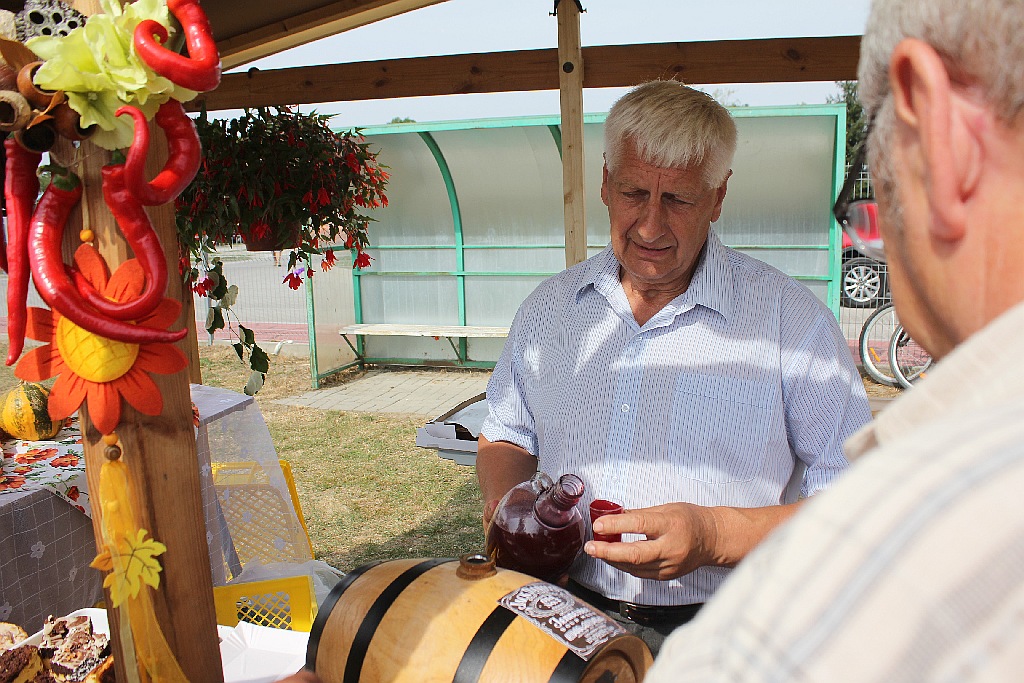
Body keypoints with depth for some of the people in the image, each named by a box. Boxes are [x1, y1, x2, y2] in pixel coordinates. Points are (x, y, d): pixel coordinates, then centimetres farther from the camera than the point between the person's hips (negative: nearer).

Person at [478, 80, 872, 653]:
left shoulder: (791, 319, -4)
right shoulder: (549, 309, 10)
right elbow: (506, 438, 21)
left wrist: (717, 535, -20)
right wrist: (505, 499, 0)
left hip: (720, 630, -2)